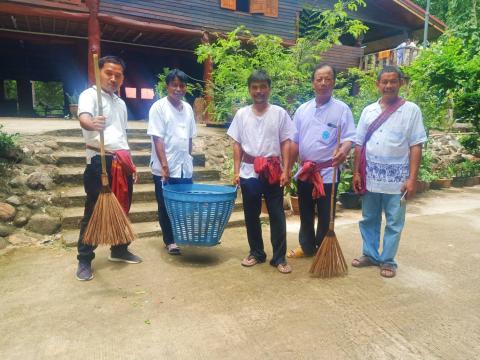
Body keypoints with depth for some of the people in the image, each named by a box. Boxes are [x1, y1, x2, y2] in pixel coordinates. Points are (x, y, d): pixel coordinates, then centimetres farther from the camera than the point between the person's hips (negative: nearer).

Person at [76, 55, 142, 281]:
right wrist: (91, 124, -50)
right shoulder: (89, 95, -3)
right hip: (100, 161, -7)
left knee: (122, 209, 13)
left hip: (122, 163, 7)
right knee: (94, 212, -2)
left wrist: (130, 164, 19)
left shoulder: (121, 103, 19)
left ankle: (119, 250, 29)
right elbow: (83, 117, -26)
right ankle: (84, 260, 9)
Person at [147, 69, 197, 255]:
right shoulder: (158, 107, -8)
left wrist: (189, 160, 13)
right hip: (165, 168, -5)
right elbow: (157, 138, -14)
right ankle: (169, 241, 20)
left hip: (185, 166, 5)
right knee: (166, 206, 7)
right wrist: (164, 165, -19)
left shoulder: (188, 108, 10)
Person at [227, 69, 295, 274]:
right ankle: (256, 253, 26)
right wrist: (236, 171, 1)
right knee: (251, 215, 10)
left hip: (273, 172, -1)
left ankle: (279, 257, 15)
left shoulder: (279, 113, 1)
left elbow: (286, 143, 0)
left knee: (277, 215, 4)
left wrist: (286, 171, -8)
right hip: (249, 172, 2)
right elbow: (237, 144, 7)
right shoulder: (241, 114, 5)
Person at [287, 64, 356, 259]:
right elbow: (295, 142, 9)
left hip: (327, 173, -4)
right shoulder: (302, 109, 6)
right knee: (305, 214, 17)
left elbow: (348, 138, -11)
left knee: (325, 216, 7)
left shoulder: (342, 109, -6)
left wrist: (343, 151, -35)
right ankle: (306, 246, 34)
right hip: (304, 172, 4)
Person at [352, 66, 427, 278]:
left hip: (397, 178, -3)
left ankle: (388, 261, 22)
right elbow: (359, 145, 8)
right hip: (370, 176, 3)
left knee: (394, 223, 7)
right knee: (369, 219, 14)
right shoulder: (368, 111, 6)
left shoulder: (411, 110, -3)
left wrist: (412, 179, -11)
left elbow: (416, 147, -5)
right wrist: (356, 172, 3)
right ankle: (370, 254, 30)